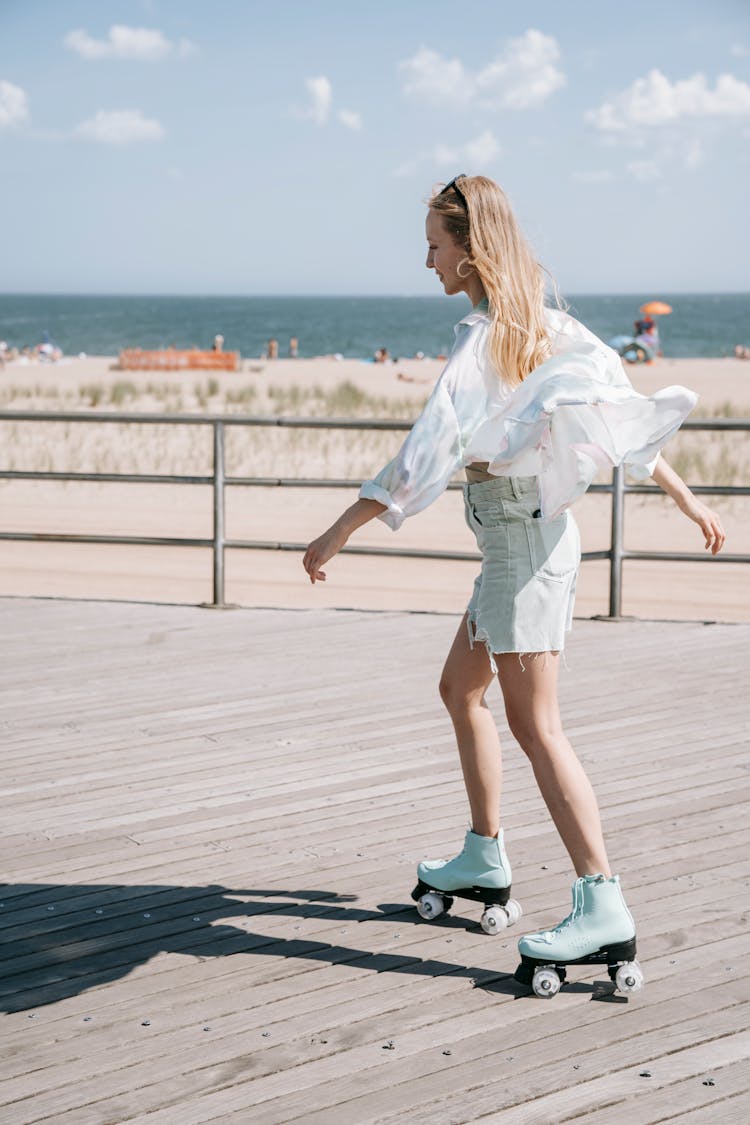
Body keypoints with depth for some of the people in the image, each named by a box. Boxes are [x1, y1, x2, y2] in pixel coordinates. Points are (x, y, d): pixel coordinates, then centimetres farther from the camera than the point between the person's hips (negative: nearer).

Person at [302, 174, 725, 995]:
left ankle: (603, 908, -12)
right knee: (460, 691, 21)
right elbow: (622, 412, 13)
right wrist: (686, 499, 22)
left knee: (535, 726, -9)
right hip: (533, 528, 9)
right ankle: (485, 861, 31)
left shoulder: (482, 340, -17)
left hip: (519, 530, -9)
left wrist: (338, 533, -26)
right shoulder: (546, 326, 9)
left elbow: (430, 450, -26)